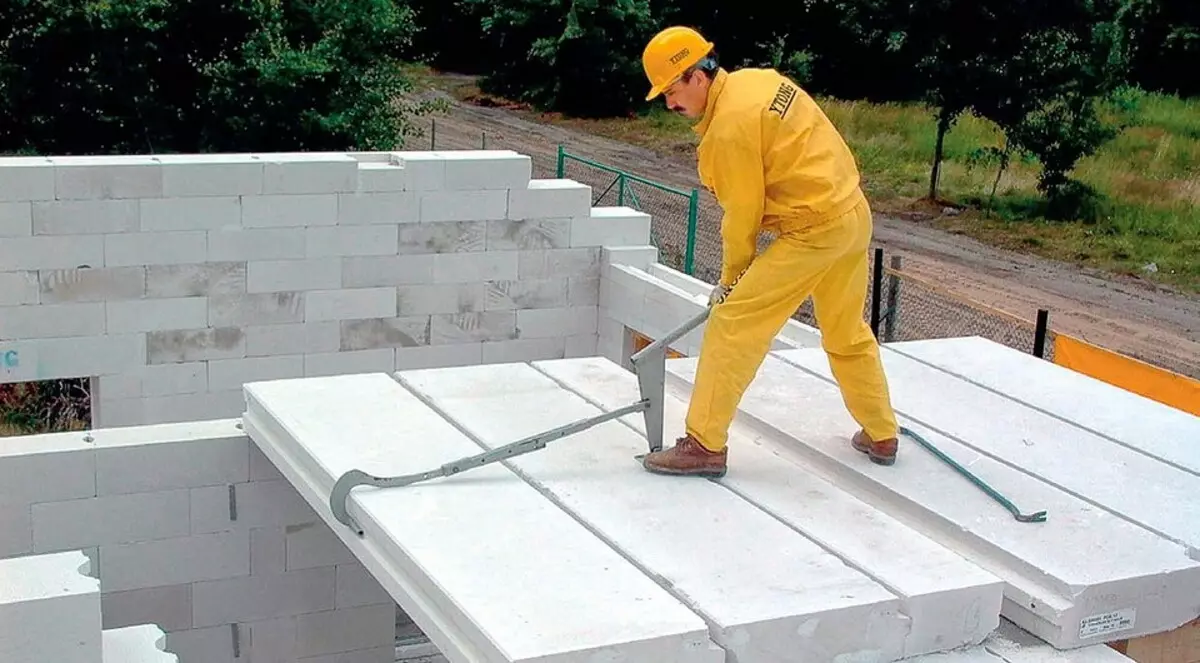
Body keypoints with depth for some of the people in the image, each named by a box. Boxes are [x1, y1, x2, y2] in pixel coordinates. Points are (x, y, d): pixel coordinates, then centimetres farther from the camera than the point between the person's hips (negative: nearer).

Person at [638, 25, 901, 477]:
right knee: (848, 332, 23)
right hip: (854, 212, 10)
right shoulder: (758, 79, 7)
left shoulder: (729, 128, -18)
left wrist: (731, 279, 5)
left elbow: (743, 214, -10)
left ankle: (705, 445, -3)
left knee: (732, 324, -6)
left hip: (813, 230, -10)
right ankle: (881, 436, 36)